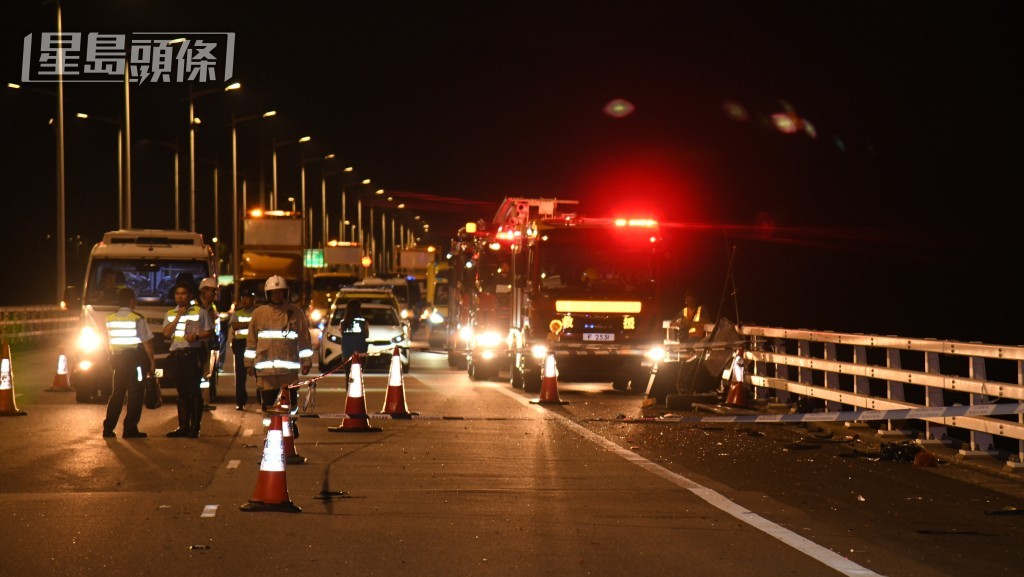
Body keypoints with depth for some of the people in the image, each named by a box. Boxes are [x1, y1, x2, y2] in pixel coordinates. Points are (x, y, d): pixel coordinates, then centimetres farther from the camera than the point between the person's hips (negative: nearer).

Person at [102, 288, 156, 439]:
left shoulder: (110, 319, 4)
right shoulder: (138, 319, -11)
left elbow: (108, 342, 11)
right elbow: (147, 342, -11)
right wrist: (152, 362, -4)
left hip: (118, 359, 5)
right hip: (136, 359, -5)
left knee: (117, 394, 13)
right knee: (135, 395, -1)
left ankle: (108, 428, 10)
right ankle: (130, 429, -3)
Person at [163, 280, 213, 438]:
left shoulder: (199, 312, 5)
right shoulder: (170, 314, 15)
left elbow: (209, 332, 4)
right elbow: (166, 333, 1)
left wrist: (196, 336, -14)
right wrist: (178, 316, -4)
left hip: (193, 354, -4)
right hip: (176, 355, 4)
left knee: (194, 391, -6)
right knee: (182, 392, 8)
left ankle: (194, 427, -5)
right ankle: (183, 426, 11)